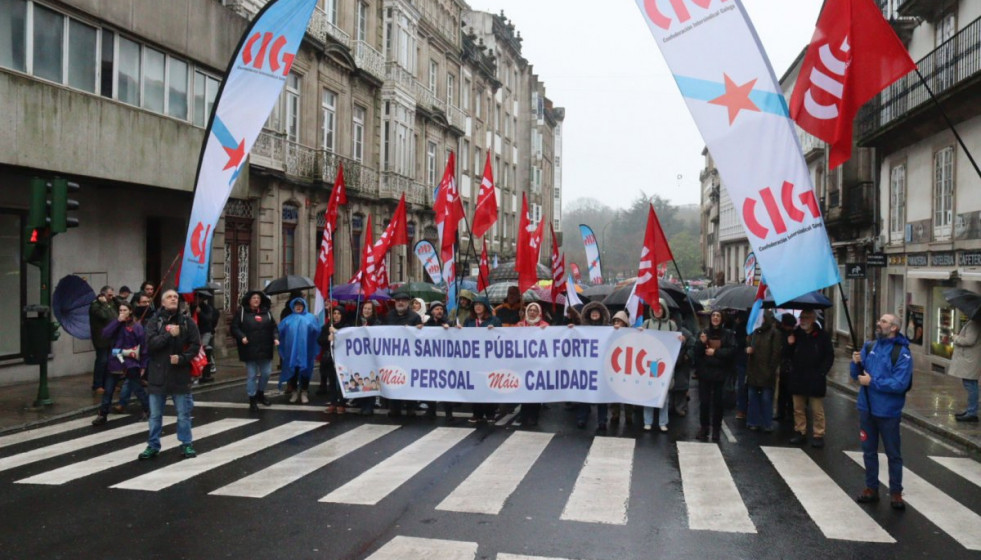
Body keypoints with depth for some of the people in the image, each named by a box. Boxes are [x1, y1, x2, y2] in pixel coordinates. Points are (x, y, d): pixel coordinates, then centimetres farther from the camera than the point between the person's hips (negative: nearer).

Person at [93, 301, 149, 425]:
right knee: (108, 390, 7)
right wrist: (118, 321, -17)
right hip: (115, 362, 4)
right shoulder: (116, 324, 6)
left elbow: (143, 346, -4)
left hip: (131, 364, -4)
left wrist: (143, 365, -4)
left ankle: (148, 410, 21)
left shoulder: (136, 327, -5)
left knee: (137, 389, 5)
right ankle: (103, 415, 16)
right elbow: (105, 334, -12)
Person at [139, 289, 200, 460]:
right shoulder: (154, 321, -1)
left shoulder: (187, 321, 0)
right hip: (158, 374, 0)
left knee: (183, 414, 7)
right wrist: (169, 334, -24)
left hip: (180, 375, 0)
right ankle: (153, 446, 23)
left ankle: (186, 444, 19)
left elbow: (195, 345, -2)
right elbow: (150, 343, -14)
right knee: (155, 415, 11)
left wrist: (182, 358, -16)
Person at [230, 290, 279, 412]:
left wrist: (276, 338, -5)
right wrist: (242, 337, -19)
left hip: (265, 350, 4)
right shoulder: (242, 312, -1)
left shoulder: (266, 313, 9)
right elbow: (234, 327, -4)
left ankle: (260, 394, 32)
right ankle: (252, 399, 12)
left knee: (266, 373, 9)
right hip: (250, 350, -4)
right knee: (251, 375, 3)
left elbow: (274, 327, 12)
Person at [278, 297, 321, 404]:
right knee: (292, 370, 4)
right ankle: (294, 392, 16)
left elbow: (317, 330, -2)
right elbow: (280, 330, 7)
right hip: (291, 350, 2)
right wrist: (286, 326, -8)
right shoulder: (288, 319, 14)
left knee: (305, 370, 1)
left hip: (305, 350, -1)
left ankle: (304, 393, 11)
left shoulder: (310, 317, 8)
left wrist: (310, 326, -15)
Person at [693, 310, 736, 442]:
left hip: (720, 373, -1)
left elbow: (732, 351, -6)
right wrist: (701, 343, -14)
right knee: (704, 401, -1)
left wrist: (715, 352, -12)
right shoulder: (703, 333, 9)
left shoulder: (728, 334, 4)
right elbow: (696, 352, 5)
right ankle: (704, 428, 9)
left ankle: (716, 430, 10)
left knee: (718, 402, 2)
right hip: (705, 372, 1)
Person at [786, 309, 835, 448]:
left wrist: (822, 372, -11)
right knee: (798, 409, 10)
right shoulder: (796, 334, 7)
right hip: (797, 378, 4)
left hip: (815, 379, -4)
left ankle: (818, 435, 8)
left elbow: (829, 357, -1)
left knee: (817, 410, 1)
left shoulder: (822, 336, -3)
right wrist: (789, 345, -6)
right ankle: (800, 433, 19)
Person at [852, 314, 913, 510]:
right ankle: (871, 488, 26)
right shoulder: (869, 346, 4)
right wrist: (856, 363, -12)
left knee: (893, 454, 8)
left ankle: (896, 492, 19)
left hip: (888, 412, -5)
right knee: (869, 450, 14)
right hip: (866, 408, 5)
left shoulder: (902, 353, -12)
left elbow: (900, 384, -21)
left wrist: (872, 382, -18)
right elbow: (857, 375, 8)